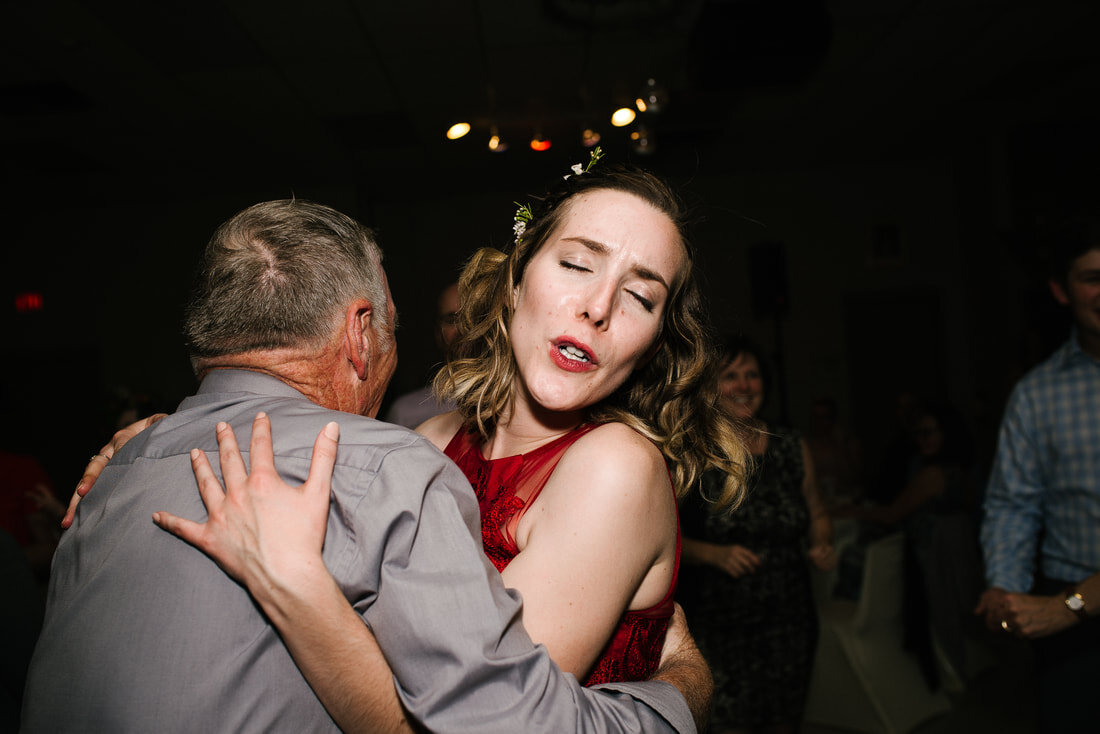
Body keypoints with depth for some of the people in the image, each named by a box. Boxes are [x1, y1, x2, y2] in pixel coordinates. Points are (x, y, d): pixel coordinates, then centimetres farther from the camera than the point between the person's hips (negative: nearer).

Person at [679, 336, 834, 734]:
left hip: (789, 620, 4)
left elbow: (818, 514, 18)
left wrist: (822, 545, -2)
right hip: (718, 624, -4)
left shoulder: (794, 448, 5)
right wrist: (714, 554, -20)